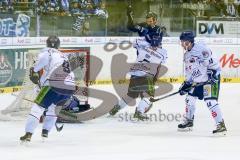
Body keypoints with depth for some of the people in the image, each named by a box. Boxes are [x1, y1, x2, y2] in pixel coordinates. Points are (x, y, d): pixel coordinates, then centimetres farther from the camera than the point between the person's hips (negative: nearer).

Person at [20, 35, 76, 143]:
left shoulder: (47, 51, 10)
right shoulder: (63, 56, 31)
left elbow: (43, 58, -10)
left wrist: (34, 70, 1)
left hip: (55, 85, -6)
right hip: (70, 87, 6)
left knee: (38, 107, -1)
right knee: (52, 107, 30)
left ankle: (28, 134, -12)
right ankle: (45, 132, 25)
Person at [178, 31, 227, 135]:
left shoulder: (200, 48, -16)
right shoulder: (187, 55, 15)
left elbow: (211, 60, -25)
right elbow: (189, 72, 20)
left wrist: (213, 71, -32)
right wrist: (186, 84, 13)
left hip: (211, 78, -10)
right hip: (198, 81, 10)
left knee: (210, 101, -20)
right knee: (190, 98, 15)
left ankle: (221, 125, -20)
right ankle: (189, 122, 32)